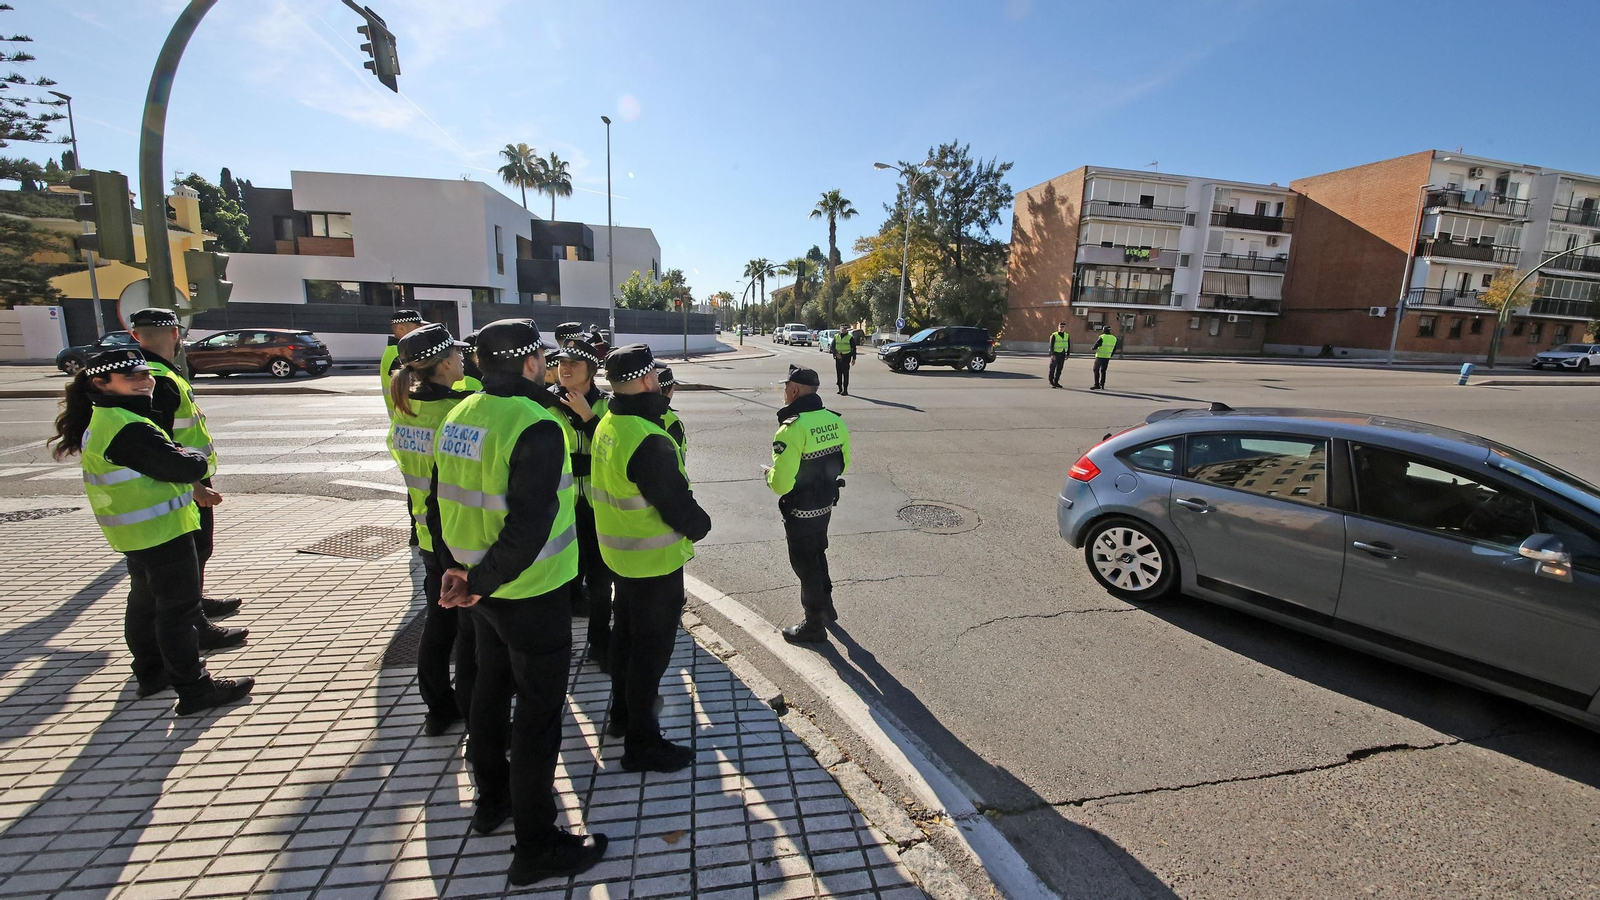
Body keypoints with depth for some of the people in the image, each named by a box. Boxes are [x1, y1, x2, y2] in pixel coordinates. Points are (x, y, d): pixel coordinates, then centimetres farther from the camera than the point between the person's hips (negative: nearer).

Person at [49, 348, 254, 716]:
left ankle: (151, 673, 37)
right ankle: (193, 689, 4)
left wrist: (178, 457, -8)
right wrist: (195, 457, -4)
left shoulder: (102, 422, 10)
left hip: (137, 534, 11)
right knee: (178, 608, -4)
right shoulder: (128, 430, -24)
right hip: (162, 533, -11)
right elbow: (187, 468, -24)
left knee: (146, 602, 21)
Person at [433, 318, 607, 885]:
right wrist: (482, 581, -17)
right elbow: (529, 525, -30)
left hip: (487, 590, 9)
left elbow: (447, 498, 10)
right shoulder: (536, 428, -24)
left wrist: (457, 566, 12)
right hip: (532, 593, -9)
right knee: (539, 712, 5)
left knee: (492, 688, 25)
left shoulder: (461, 415, 4)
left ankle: (492, 798, 46)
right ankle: (536, 847, 21)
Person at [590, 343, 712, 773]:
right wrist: (700, 525, -4)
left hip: (621, 553, 9)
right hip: (655, 561, -9)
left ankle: (623, 713, 44)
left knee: (627, 634, 24)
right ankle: (642, 744, 22)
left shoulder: (608, 426, 1)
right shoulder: (649, 442, -29)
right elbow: (679, 505, -25)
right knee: (652, 649, 6)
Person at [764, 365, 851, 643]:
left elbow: (781, 484, -26)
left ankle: (815, 624, 26)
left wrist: (768, 472, -5)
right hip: (826, 505, 7)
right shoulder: (835, 421, -3)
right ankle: (826, 605, 45)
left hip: (800, 513, -7)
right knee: (818, 555, 27)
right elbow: (842, 464, 9)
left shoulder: (792, 429, -26)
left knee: (805, 565, 10)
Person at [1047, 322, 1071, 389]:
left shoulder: (1067, 336, 8)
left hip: (1062, 354, 5)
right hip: (1055, 354, -5)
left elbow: (1069, 346, 12)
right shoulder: (1054, 335, -7)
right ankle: (1051, 382, 6)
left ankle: (1056, 382, 15)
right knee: (1052, 369, -1)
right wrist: (1052, 354, -19)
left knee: (1059, 369, 7)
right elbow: (1051, 346, -11)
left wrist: (1068, 355, 7)